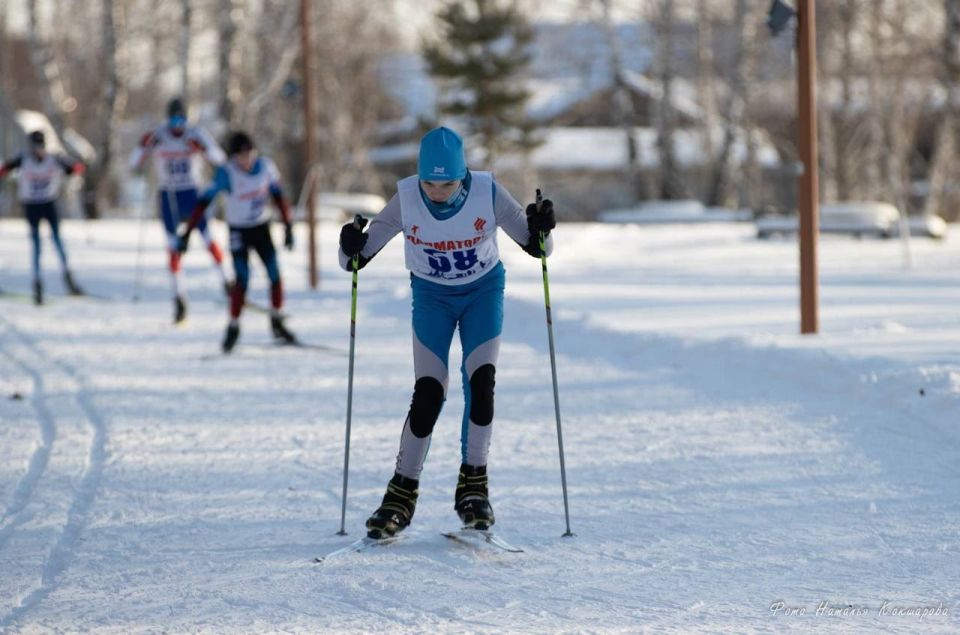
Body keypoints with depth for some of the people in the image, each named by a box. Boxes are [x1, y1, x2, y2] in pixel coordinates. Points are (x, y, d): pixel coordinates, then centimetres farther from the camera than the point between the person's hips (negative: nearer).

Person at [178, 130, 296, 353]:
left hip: (262, 228, 4)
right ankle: (233, 327, -2)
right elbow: (203, 202, -21)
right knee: (242, 279, -15)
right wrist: (187, 233, -25)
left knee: (275, 275, 0)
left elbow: (278, 196, 3)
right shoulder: (226, 173, -21)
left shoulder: (266, 166, -11)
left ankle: (277, 323, 19)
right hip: (238, 232, -4)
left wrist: (288, 226, 3)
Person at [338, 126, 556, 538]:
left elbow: (535, 246, -15)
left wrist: (540, 230, -37)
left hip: (484, 291, 0)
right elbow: (358, 258, -16)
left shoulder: (488, 194, -24)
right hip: (432, 295, 0)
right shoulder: (406, 199, -23)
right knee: (428, 392, -10)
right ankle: (401, 494, 0)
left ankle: (473, 485, -2)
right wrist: (351, 248, -39)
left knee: (481, 381, -15)